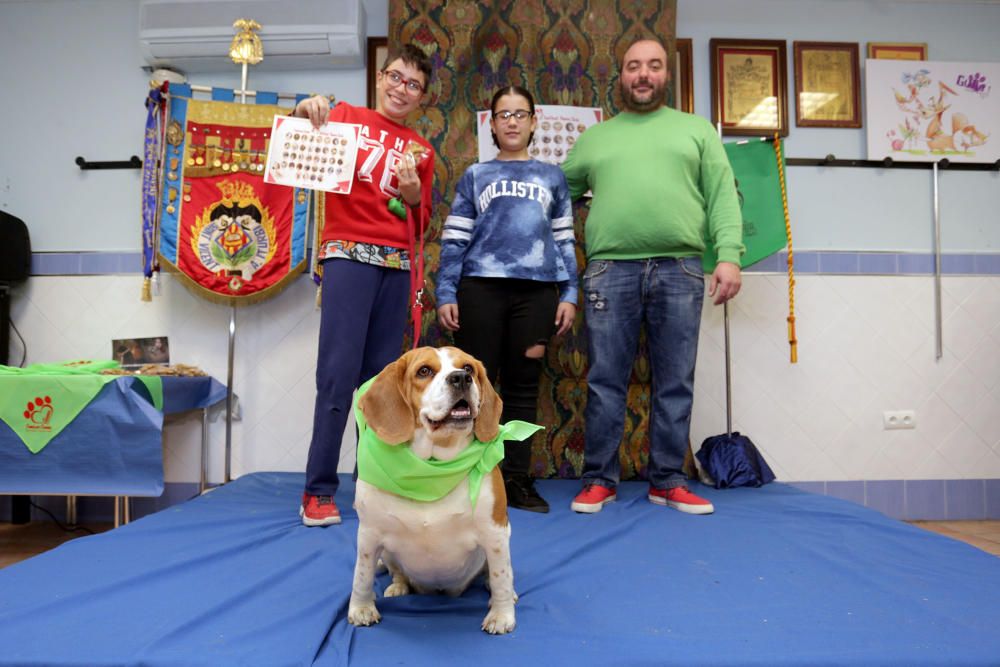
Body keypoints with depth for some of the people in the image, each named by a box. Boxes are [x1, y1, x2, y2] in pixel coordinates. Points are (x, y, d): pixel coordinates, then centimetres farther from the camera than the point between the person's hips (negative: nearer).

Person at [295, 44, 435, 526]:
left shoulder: (421, 151, 17)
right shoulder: (346, 117, 9)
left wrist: (414, 193, -2)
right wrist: (304, 115, -12)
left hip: (397, 264, 4)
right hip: (348, 254, -4)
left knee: (382, 375, 4)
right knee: (339, 372, -10)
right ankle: (318, 491, -3)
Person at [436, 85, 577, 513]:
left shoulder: (552, 177, 18)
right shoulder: (475, 176, 14)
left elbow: (565, 240, 14)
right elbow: (454, 240, 7)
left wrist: (569, 294, 5)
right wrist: (445, 294, -3)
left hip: (537, 291, 1)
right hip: (480, 287, -1)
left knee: (523, 385, 4)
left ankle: (516, 479, 12)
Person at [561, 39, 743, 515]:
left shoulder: (697, 129, 15)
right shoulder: (593, 138, 18)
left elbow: (723, 197, 6)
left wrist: (729, 255, -7)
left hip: (680, 270, 0)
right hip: (610, 270, 0)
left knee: (675, 384, 4)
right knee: (605, 382, 1)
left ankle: (667, 481, 15)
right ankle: (599, 480, 12)